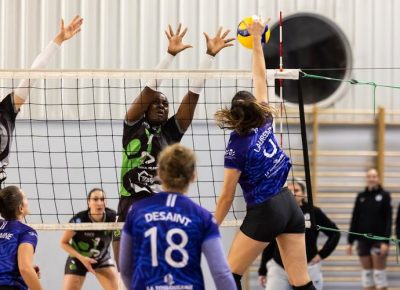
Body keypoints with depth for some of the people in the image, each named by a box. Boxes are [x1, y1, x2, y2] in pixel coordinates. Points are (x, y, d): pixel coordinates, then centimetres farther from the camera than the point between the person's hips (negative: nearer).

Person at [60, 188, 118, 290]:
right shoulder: (79, 220, -27)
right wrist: (82, 258, -25)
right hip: (78, 260, -2)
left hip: (102, 259, 2)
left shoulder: (112, 217, -22)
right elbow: (64, 242, -15)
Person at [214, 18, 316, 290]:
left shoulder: (237, 146, -11)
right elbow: (260, 78, 14)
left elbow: (227, 197, -7)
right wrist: (257, 38, 21)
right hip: (291, 206, 6)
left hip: (264, 213, -6)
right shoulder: (266, 123, 2)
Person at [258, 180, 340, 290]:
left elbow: (335, 233, 5)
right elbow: (269, 244, 8)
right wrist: (262, 270, 8)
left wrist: (322, 254, -4)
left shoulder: (313, 212, -1)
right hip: (279, 268, 1)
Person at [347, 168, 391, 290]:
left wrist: (386, 241, -15)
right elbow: (355, 219, 10)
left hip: (378, 239, -4)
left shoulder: (384, 195, -2)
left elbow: (388, 220, -6)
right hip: (363, 239, 4)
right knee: (366, 272, 6)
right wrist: (350, 241, 7)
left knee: (379, 273, -3)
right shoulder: (361, 196, 8)